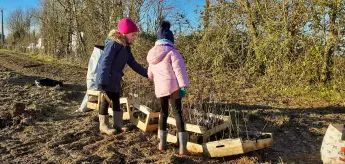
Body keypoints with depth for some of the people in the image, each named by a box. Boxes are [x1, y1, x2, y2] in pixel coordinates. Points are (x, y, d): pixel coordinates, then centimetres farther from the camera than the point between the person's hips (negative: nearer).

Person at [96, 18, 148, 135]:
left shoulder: (126, 47, 6)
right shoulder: (113, 43, -21)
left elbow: (133, 64, 10)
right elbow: (105, 62, -25)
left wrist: (147, 74, 5)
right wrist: (102, 81, -29)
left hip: (115, 79, 9)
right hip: (106, 79, -9)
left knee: (116, 101, 14)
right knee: (106, 101, 1)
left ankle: (117, 124, 25)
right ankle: (104, 126, 14)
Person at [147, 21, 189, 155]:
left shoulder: (152, 54, 15)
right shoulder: (172, 52, -7)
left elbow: (150, 73, 26)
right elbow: (179, 70, -15)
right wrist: (183, 86, -14)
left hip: (159, 88, 6)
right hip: (173, 86, -5)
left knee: (163, 112, 17)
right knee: (177, 112, -4)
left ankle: (162, 143, 20)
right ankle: (182, 147, -6)